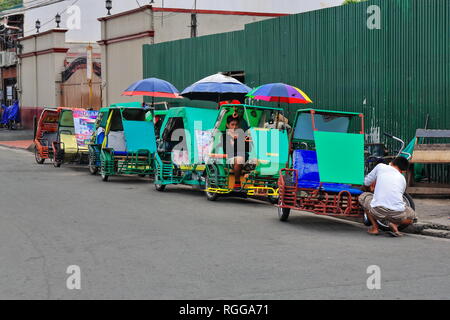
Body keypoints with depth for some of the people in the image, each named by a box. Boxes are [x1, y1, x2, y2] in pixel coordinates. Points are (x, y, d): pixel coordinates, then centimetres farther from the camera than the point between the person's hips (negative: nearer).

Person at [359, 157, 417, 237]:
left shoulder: (380, 167, 14)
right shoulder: (403, 179, 23)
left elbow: (366, 182, 24)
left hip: (378, 211, -2)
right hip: (397, 214, 2)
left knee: (363, 197, 30)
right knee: (411, 216, 36)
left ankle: (374, 227, 17)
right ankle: (395, 224, 5)